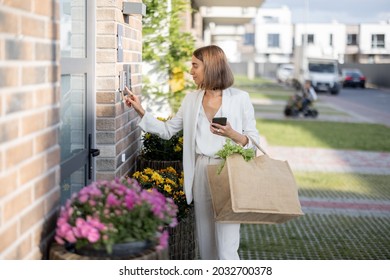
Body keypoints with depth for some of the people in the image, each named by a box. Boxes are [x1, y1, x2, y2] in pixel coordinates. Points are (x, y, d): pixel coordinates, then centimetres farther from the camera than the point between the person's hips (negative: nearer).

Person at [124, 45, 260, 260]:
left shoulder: (240, 98, -3)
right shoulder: (191, 99, 11)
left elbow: (254, 140, -2)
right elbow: (167, 130, 14)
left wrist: (231, 134, -20)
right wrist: (141, 111, 6)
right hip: (200, 173, 5)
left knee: (226, 249, -9)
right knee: (205, 245, 11)